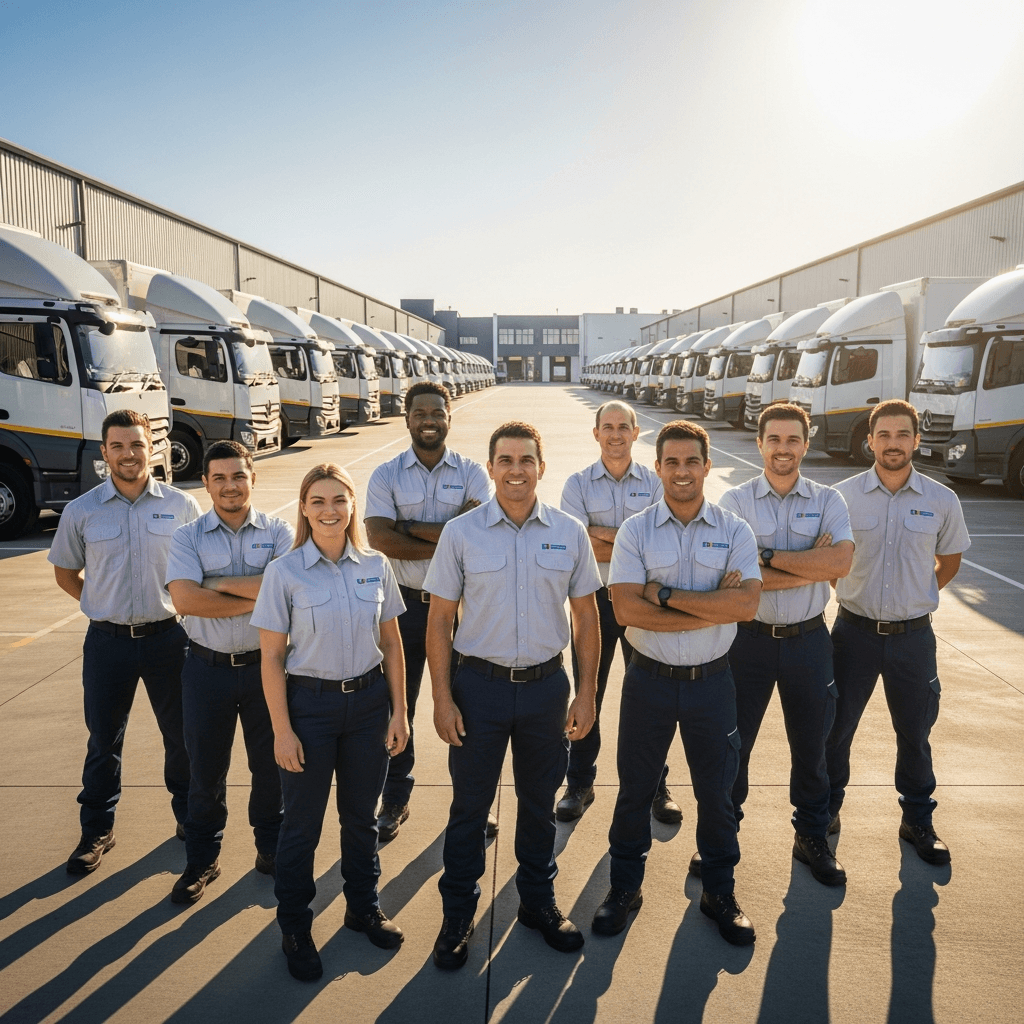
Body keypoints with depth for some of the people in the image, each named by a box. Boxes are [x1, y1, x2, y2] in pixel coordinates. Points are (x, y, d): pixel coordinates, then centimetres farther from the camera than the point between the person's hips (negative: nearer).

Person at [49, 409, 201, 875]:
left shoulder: (182, 506, -4)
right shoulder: (81, 511, -2)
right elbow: (65, 574, 11)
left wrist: (180, 605, 0)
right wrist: (108, 607, 4)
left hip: (167, 637, 0)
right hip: (107, 642, 1)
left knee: (182, 733, 12)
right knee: (103, 740, 13)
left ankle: (188, 815, 33)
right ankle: (97, 830, 31)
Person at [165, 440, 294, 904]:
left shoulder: (278, 532, -2)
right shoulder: (188, 537, -2)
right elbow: (185, 599, -18)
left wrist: (222, 583, -16)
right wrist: (256, 599, -17)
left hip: (266, 665, 0)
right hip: (208, 669, 0)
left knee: (271, 764, 14)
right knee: (205, 770, 13)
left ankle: (271, 847, 36)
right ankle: (202, 859, 33)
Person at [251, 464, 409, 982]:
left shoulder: (375, 566, -2)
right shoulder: (284, 572, -10)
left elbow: (391, 643, 5)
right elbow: (271, 657, -8)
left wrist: (398, 710, 3)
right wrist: (282, 730, -9)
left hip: (368, 700, 3)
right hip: (310, 703, -2)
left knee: (361, 815, 18)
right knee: (302, 823, 12)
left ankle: (363, 907, 40)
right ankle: (295, 928, 33)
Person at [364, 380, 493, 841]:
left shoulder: (471, 473, 0)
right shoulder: (385, 475, 0)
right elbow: (381, 539, -14)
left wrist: (409, 528, -15)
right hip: (404, 603, 1)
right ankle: (394, 801, 30)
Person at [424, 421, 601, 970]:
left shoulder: (570, 532, -2)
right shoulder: (460, 533, -7)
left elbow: (586, 615, 4)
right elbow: (439, 619, -3)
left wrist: (587, 692, 1)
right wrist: (442, 698, -7)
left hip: (547, 685, 2)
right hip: (480, 685, -1)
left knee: (539, 802, 18)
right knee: (469, 806, 11)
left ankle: (538, 901, 40)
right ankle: (457, 914, 31)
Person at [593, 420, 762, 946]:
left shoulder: (735, 531, -3)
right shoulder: (635, 531, -5)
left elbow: (746, 605, -18)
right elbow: (627, 609, -18)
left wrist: (666, 594, -20)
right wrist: (714, 606, -19)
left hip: (711, 681, 1)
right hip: (649, 679, 0)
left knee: (716, 790, 15)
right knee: (634, 788, 14)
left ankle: (720, 891, 36)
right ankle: (625, 885, 35)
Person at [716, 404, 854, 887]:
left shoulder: (828, 500, -1)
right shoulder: (735, 501, -5)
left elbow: (840, 561, -19)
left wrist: (768, 557, -19)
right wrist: (811, 568, -17)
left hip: (808, 640, 1)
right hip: (749, 639, -1)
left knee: (810, 746, 16)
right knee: (732, 743, 11)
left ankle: (812, 837, 37)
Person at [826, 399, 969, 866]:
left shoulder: (942, 501, -4)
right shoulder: (843, 495, -6)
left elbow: (949, 562, 13)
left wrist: (916, 598, 10)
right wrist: (858, 597, 4)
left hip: (913, 635, 1)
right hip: (855, 631, 0)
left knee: (914, 733, 15)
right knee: (836, 728, 11)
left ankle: (917, 820, 35)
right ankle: (826, 812, 31)